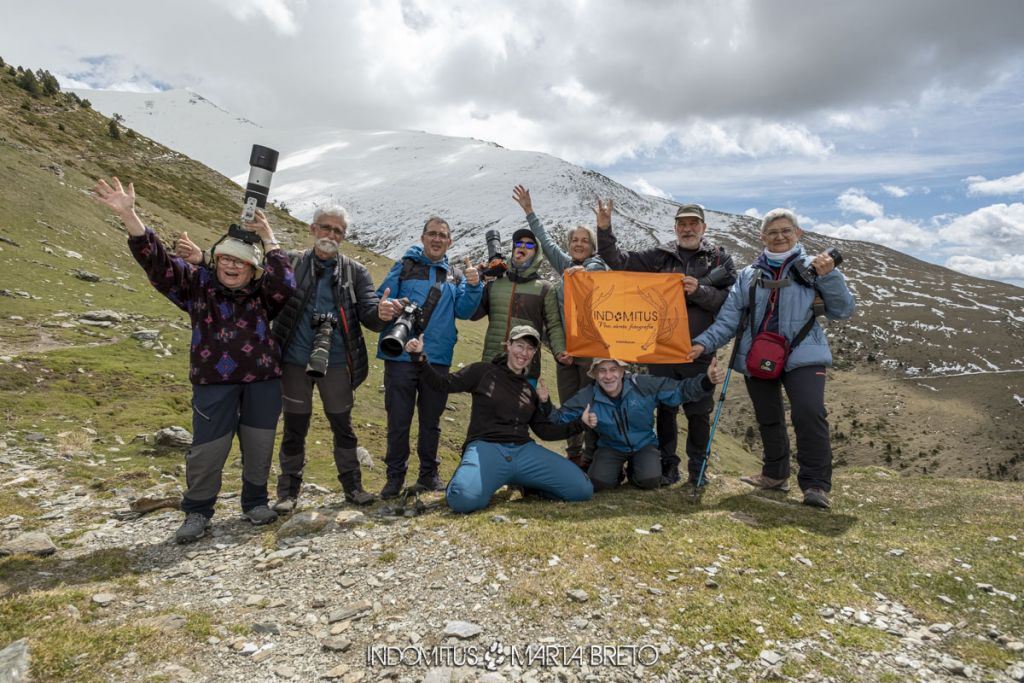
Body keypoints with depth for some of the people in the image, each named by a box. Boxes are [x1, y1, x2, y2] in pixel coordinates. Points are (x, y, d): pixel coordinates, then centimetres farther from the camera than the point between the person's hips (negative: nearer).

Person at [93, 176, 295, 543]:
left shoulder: (263, 292, 1)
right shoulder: (197, 284, 2)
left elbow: (285, 284, -20)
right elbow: (156, 260, -8)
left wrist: (270, 241, -15)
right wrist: (128, 214, -19)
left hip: (263, 380, 1)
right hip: (214, 382, -1)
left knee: (259, 444, 10)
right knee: (208, 448, 3)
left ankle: (255, 502, 30)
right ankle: (197, 512, 23)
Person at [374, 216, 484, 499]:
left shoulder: (455, 276, 13)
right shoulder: (404, 266, 4)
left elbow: (463, 311, 1)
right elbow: (381, 300, -2)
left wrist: (473, 287, -15)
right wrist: (385, 307, -25)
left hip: (438, 358, 3)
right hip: (401, 356, -3)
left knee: (431, 420, 12)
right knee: (398, 419, 2)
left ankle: (429, 474, 26)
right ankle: (395, 475, 16)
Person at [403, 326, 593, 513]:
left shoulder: (530, 390, 19)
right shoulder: (483, 371, 5)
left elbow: (544, 430, 18)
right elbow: (444, 383, 4)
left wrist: (579, 425, 9)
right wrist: (419, 358, -9)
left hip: (525, 451, 5)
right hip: (486, 448, -4)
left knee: (582, 489, -10)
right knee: (465, 499, -37)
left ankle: (528, 483, 12)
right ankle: (485, 484, -1)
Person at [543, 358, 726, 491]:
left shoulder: (644, 385, -20)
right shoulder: (588, 398, -18)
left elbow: (680, 390, -16)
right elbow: (559, 419, -14)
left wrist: (707, 381, -32)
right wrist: (545, 405, -35)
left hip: (644, 444, 0)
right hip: (611, 447, 0)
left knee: (650, 480, -24)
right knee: (597, 483, -23)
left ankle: (634, 468, 14)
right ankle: (617, 470, 15)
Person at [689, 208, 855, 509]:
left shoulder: (812, 268, 3)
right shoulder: (748, 275, 8)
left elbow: (842, 310, -1)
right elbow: (729, 318, 3)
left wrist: (829, 276, -15)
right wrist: (704, 342, -10)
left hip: (802, 356, -3)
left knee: (809, 414, -21)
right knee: (768, 420, 15)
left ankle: (816, 484, -8)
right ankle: (775, 474, 34)